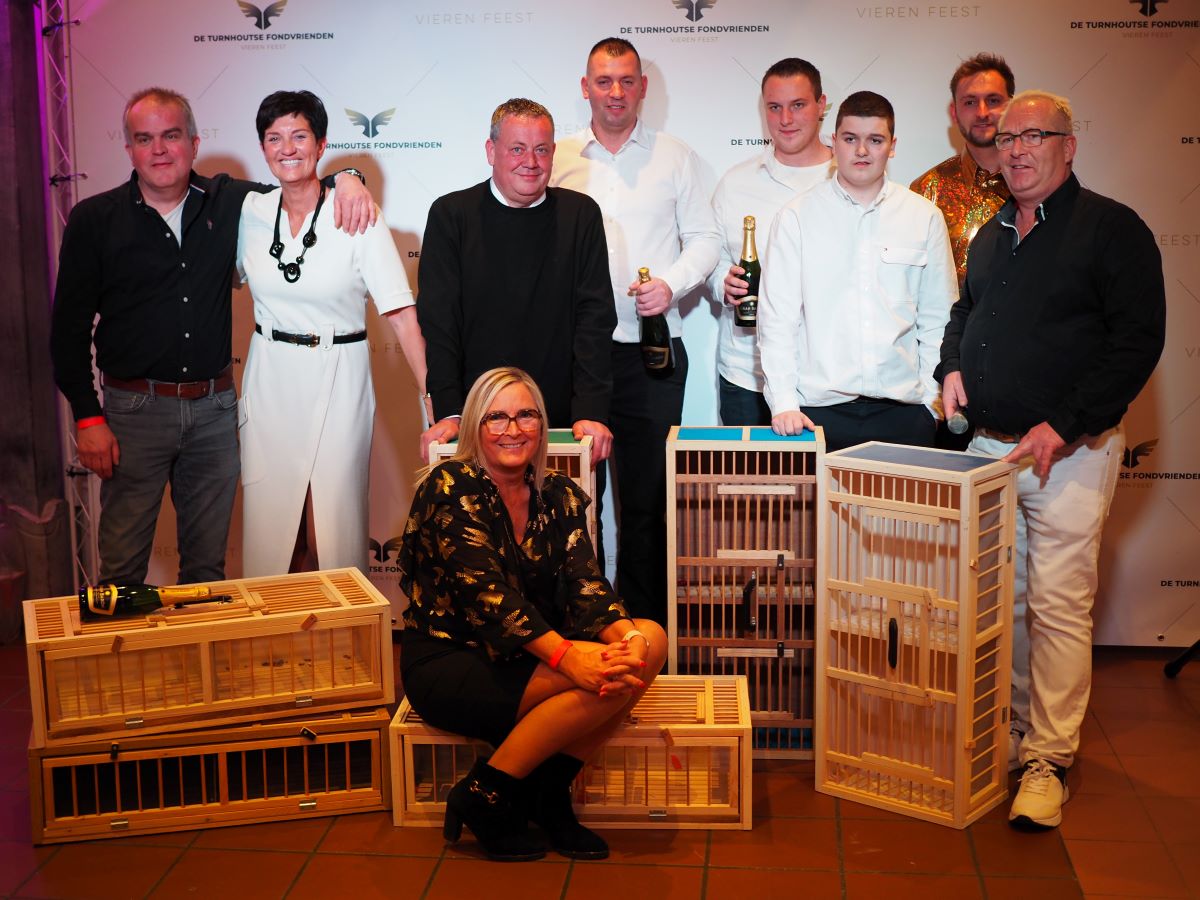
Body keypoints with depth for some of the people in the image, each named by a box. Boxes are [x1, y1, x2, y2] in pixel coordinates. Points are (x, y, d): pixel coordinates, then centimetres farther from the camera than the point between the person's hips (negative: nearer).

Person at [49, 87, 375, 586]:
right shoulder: (94, 219, -3)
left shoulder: (227, 202, 3)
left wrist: (346, 180, -9)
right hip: (135, 409, -2)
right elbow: (70, 325, -1)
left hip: (214, 408, 2)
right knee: (122, 567, 4)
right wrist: (87, 416, -7)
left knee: (207, 563, 13)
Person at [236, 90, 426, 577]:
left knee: (340, 517, 5)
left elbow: (401, 315, -14)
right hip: (270, 377, 3)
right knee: (266, 518, 8)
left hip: (339, 377, -3)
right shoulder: (250, 212, 1)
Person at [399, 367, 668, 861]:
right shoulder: (451, 487, -12)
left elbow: (585, 582, -6)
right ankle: (485, 795, -11)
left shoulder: (559, 495, 6)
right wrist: (564, 653, -36)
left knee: (649, 641, -15)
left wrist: (625, 636, -29)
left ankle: (549, 792, -8)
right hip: (447, 661, -7)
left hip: (525, 657, 7)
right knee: (599, 679, -26)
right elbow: (484, 589, -24)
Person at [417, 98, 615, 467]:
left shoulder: (581, 215, 3)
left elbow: (595, 317, -1)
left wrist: (591, 411, -11)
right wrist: (448, 413, -14)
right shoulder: (450, 215, 0)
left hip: (561, 420, 1)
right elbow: (438, 321, -4)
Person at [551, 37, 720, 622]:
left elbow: (705, 239, 8)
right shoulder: (559, 158, 8)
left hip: (651, 350, 0)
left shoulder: (675, 158, 8)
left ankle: (645, 624, 13)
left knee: (649, 494, 3)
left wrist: (672, 284, -9)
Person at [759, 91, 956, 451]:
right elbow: (776, 318, 0)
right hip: (818, 411, -1)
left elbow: (937, 320, 10)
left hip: (903, 411, 2)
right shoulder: (796, 217, 3)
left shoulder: (925, 217, 8)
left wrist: (931, 401, 4)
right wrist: (783, 402, -8)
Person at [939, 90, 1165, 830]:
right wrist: (952, 364, 8)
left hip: (1070, 451, -6)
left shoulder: (1112, 229, -6)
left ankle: (1050, 760, 3)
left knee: (1059, 605, -6)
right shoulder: (991, 236, 15)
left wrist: (1063, 424, -17)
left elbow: (1138, 340, -12)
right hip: (989, 445, 6)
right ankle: (1013, 731, 24)